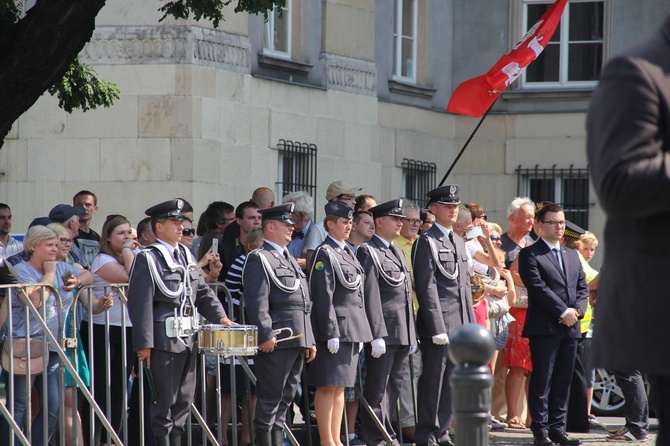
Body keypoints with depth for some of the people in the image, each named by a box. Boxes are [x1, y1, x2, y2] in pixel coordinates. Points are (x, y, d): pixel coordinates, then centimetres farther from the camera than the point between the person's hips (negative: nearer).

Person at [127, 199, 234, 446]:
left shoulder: (186, 255, 15)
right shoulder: (147, 259, -8)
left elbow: (203, 292, 19)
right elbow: (141, 303, -13)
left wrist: (221, 317, 3)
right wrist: (144, 344, -18)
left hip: (188, 340, 8)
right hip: (164, 342, -8)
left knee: (183, 402, 11)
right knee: (163, 402, -4)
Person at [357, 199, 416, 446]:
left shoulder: (397, 252, 21)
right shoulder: (368, 252, -7)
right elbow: (370, 296, -14)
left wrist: (413, 334, 19)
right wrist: (377, 334, -19)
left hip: (403, 333, 8)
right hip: (384, 332, -8)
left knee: (394, 386, 11)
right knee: (377, 388, -4)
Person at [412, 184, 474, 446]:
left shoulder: (459, 242, 19)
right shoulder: (427, 242, -6)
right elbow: (427, 288, -13)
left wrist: (471, 324, 15)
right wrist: (437, 327, -18)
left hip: (460, 325, 8)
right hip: (438, 323, -8)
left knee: (451, 382, 9)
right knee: (433, 380, -4)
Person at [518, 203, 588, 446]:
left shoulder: (572, 255, 20)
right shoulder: (530, 254, -2)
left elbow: (583, 287, 17)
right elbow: (538, 287, -12)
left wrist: (577, 310, -2)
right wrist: (563, 312, -15)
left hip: (570, 327, 6)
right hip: (544, 327, -6)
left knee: (563, 382, 7)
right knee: (542, 381, -4)